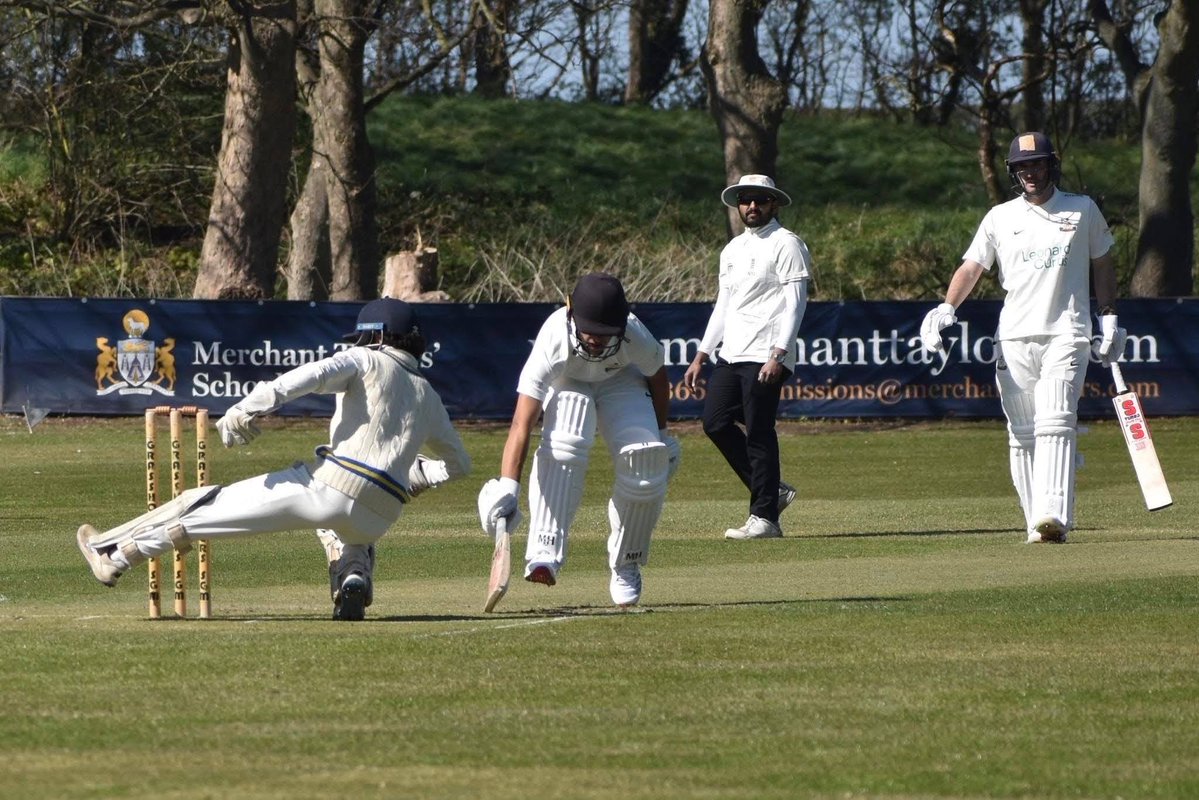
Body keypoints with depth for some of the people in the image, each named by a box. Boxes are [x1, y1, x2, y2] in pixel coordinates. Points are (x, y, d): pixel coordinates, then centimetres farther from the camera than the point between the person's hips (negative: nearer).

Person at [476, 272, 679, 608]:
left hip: (621, 382, 2)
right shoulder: (554, 341, -40)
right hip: (567, 384, -2)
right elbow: (521, 423, -47)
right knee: (563, 447, -33)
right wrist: (507, 487, -57)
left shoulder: (636, 338, -35)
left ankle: (625, 567, 4)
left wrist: (661, 436, 3)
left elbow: (657, 375, -9)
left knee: (646, 468, -18)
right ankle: (546, 552, -38)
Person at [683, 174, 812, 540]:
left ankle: (764, 517, -4)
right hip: (729, 355, 8)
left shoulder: (786, 244, -3)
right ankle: (772, 490, 13)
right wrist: (701, 356, 17)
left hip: (764, 357, -8)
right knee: (716, 422, 1)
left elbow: (795, 303, -10)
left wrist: (778, 354, -20)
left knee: (759, 433, -8)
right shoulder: (733, 249, 21)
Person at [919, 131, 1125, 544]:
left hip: (1066, 335, -2)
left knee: (1055, 423, -18)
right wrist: (947, 308, -12)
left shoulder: (1083, 210, 11)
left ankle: (1054, 514, -28)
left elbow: (1102, 263, 19)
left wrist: (1109, 320, 13)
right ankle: (1035, 520, 4)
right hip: (1014, 337, 2)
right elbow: (971, 267, 5)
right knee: (1022, 433, 0)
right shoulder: (1000, 217, 12)